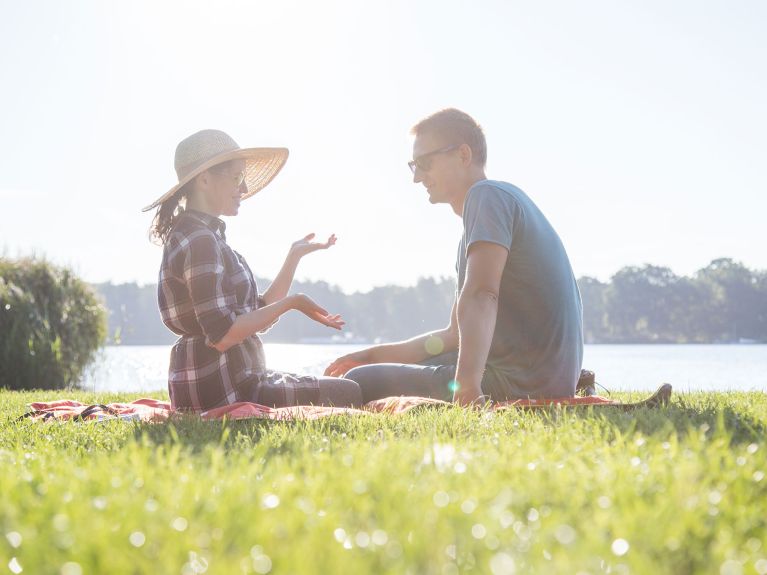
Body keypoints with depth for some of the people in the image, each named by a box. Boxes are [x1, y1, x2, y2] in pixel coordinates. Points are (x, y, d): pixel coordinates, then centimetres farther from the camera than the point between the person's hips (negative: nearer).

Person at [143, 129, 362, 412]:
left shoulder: (206, 237, 16)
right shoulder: (199, 242, -16)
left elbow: (259, 315, 15)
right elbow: (222, 335, -24)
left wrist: (295, 256, 10)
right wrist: (291, 302, -16)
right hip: (221, 391, -10)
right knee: (350, 394, -8)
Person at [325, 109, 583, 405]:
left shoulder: (488, 195, -9)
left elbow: (479, 296, -28)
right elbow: (457, 335, 24)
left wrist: (467, 384, -40)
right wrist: (374, 356, 21)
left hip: (521, 386, -10)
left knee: (360, 384, -8)